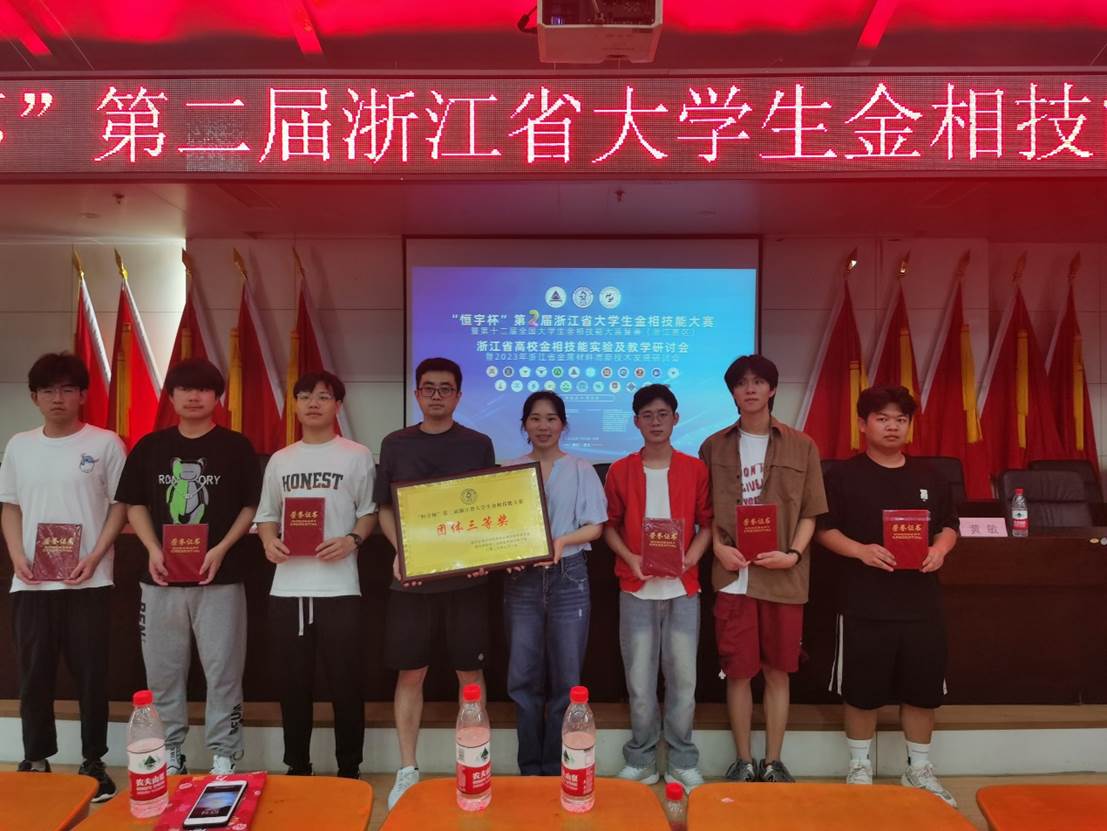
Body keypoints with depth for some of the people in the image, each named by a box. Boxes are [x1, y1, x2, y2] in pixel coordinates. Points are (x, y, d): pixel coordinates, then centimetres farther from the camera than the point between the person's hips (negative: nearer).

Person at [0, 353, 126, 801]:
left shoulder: (105, 444, -3)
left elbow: (120, 507, -2)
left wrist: (94, 558, -12)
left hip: (88, 581, -3)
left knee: (91, 674, 3)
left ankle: (94, 763, 17)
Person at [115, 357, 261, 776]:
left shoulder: (236, 446, -1)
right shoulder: (149, 447, 7)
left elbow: (251, 506, 0)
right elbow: (134, 505, 10)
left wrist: (222, 549, -13)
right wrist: (153, 550, -5)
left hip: (220, 578, -3)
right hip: (161, 578, 3)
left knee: (222, 670, 2)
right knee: (162, 670, 12)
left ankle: (223, 757, 15)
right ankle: (168, 754, 28)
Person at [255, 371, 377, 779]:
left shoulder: (357, 456, 2)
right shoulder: (280, 460, 12)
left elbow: (370, 512, 4)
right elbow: (266, 515, 16)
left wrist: (351, 540, -15)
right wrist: (269, 541, -5)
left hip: (338, 588, -3)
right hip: (287, 588, 4)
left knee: (345, 683, 3)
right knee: (292, 685, 13)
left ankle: (349, 771, 19)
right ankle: (297, 768, 29)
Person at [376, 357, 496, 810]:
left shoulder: (478, 444, 3)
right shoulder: (395, 444, 5)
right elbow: (384, 508, 8)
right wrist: (399, 552, -9)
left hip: (465, 577, 0)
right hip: (411, 577, 1)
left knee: (470, 672, 7)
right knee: (410, 673, 7)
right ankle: (408, 769, 22)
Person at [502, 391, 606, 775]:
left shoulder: (581, 470, 3)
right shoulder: (509, 471, 7)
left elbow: (595, 526, 0)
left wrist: (562, 541, -18)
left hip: (569, 578, -1)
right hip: (521, 579, 1)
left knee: (566, 679, 4)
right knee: (524, 677, 6)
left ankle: (558, 769, 19)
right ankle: (530, 769, 20)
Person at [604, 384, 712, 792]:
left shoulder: (695, 469, 3)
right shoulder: (620, 471, 3)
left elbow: (707, 523, 5)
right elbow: (610, 525, 6)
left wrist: (688, 559, -11)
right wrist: (631, 558, -10)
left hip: (683, 587, 0)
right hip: (636, 589, 0)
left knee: (683, 676, 5)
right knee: (639, 677, 5)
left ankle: (682, 761, 20)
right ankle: (641, 758, 21)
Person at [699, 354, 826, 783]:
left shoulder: (801, 446, 4)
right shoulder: (714, 447, 7)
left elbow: (810, 512, 4)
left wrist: (793, 554, -11)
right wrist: (718, 547, -7)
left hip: (783, 577, 0)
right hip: (733, 575, 0)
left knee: (777, 671, 9)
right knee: (738, 671, 6)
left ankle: (773, 762, 25)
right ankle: (743, 761, 22)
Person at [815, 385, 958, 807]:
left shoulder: (930, 477, 9)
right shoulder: (843, 475, -3)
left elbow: (949, 526, 15)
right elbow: (824, 530, -4)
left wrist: (940, 549, -7)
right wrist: (861, 550, -20)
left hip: (922, 603, 4)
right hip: (866, 604, -3)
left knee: (923, 690, 12)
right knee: (862, 692, 6)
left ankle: (919, 769, 31)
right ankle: (859, 768, 24)